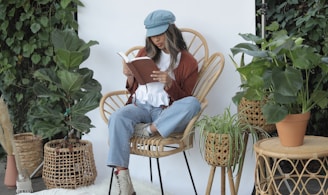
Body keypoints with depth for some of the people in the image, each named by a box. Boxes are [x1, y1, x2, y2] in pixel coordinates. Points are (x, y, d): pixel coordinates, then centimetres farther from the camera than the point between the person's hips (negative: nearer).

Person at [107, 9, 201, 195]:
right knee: (117, 117, -32)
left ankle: (149, 130, -27)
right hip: (141, 105, 2)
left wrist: (169, 84, -19)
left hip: (167, 113, -2)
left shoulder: (188, 62, 3)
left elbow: (184, 100, 0)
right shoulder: (145, 53, 14)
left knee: (193, 103, -32)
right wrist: (130, 76, -5)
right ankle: (122, 178, -39)